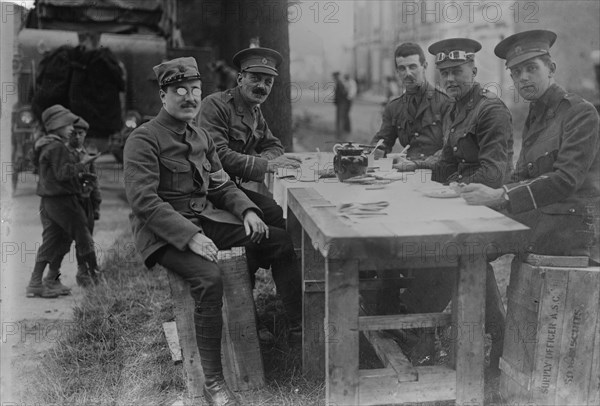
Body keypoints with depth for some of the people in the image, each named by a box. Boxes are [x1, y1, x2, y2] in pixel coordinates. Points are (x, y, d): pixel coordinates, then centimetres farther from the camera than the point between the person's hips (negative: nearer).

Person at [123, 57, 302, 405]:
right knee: (209, 277, -34)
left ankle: (301, 324, 5)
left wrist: (247, 211, -4)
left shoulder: (201, 137, 13)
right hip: (163, 231, -7)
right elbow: (143, 200, -19)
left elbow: (222, 185, 17)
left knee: (281, 242, -4)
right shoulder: (143, 139, -10)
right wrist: (190, 236, -29)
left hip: (206, 218, 8)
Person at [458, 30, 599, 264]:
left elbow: (567, 179, -19)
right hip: (537, 215, 7)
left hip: (570, 223, -7)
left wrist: (500, 196, -25)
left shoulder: (581, 112, -8)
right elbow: (522, 178, 11)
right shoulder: (534, 117, 18)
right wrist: (488, 195, -9)